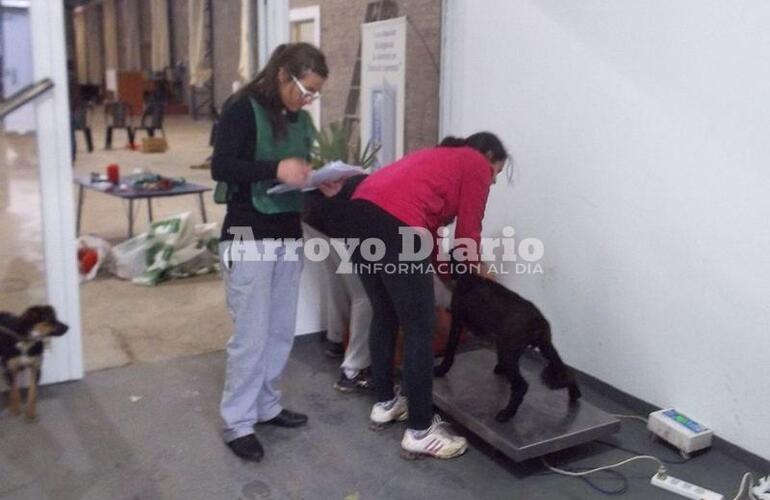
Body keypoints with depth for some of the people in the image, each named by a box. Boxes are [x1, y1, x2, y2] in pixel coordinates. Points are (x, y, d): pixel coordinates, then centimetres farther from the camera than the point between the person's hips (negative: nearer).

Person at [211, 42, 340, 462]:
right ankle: (237, 423, 9)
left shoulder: (300, 120, 12)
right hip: (248, 236, -7)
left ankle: (266, 405, 26)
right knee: (251, 334, -4)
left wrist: (321, 185, -2)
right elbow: (221, 167, -17)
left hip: (289, 236, 7)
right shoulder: (242, 109, -8)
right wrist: (275, 169, -28)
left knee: (281, 331, 10)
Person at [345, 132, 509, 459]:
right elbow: (467, 233, 8)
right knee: (419, 329, 0)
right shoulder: (478, 166, 13)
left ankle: (385, 403, 35)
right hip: (394, 223, -9)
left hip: (362, 211, 9)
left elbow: (427, 220, 33)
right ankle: (420, 432, 7)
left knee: (385, 316, 22)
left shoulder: (441, 157, 35)